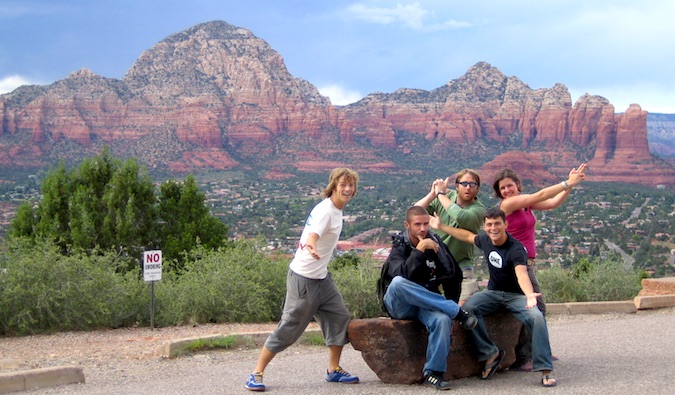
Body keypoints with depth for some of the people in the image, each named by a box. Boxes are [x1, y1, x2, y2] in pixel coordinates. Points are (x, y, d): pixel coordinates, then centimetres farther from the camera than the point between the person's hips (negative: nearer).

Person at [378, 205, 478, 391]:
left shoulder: (436, 243, 5)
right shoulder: (399, 246, -5)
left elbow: (454, 275, 13)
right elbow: (403, 275, -26)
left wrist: (450, 303, 4)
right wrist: (419, 249, -30)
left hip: (427, 304, 2)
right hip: (399, 305, -2)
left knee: (443, 320, -34)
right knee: (397, 283, -37)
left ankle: (433, 373, -24)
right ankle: (457, 313, -31)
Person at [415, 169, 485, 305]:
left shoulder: (478, 209, -11)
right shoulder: (447, 196, -1)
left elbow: (461, 217, -33)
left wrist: (441, 194, -21)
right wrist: (433, 193, -19)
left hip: (460, 263, -2)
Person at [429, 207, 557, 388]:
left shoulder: (516, 249, -24)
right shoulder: (485, 240, -5)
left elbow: (522, 274, -42)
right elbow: (468, 236, 19)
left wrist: (529, 295, -62)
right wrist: (441, 227, 24)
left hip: (516, 295, -4)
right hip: (493, 292, 4)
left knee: (537, 318, -32)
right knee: (468, 308, -26)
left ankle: (545, 369, -22)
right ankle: (490, 353, -14)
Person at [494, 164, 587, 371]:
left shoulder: (525, 203, 12)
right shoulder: (509, 203, -13)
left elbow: (553, 203, 6)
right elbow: (541, 195, -15)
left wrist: (570, 185, -5)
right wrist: (568, 183, -11)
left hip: (527, 263, 9)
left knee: (539, 308, 19)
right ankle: (519, 359, -6)